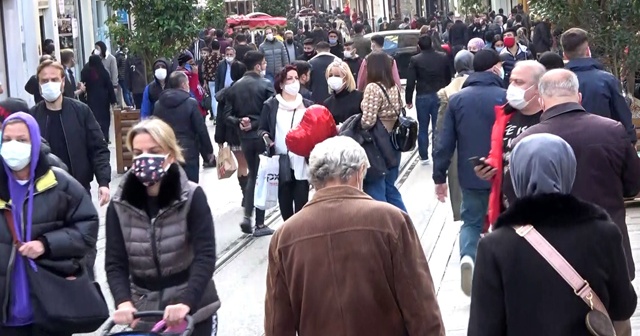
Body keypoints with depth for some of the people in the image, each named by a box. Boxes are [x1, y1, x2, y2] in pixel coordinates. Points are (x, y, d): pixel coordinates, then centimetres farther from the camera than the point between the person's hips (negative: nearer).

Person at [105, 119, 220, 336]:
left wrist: (185, 302, -32)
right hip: (144, 312, 2)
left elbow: (205, 257, -18)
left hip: (193, 310, -2)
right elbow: (115, 263, -7)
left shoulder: (192, 197, -11)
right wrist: (123, 302, -26)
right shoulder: (120, 204, -4)